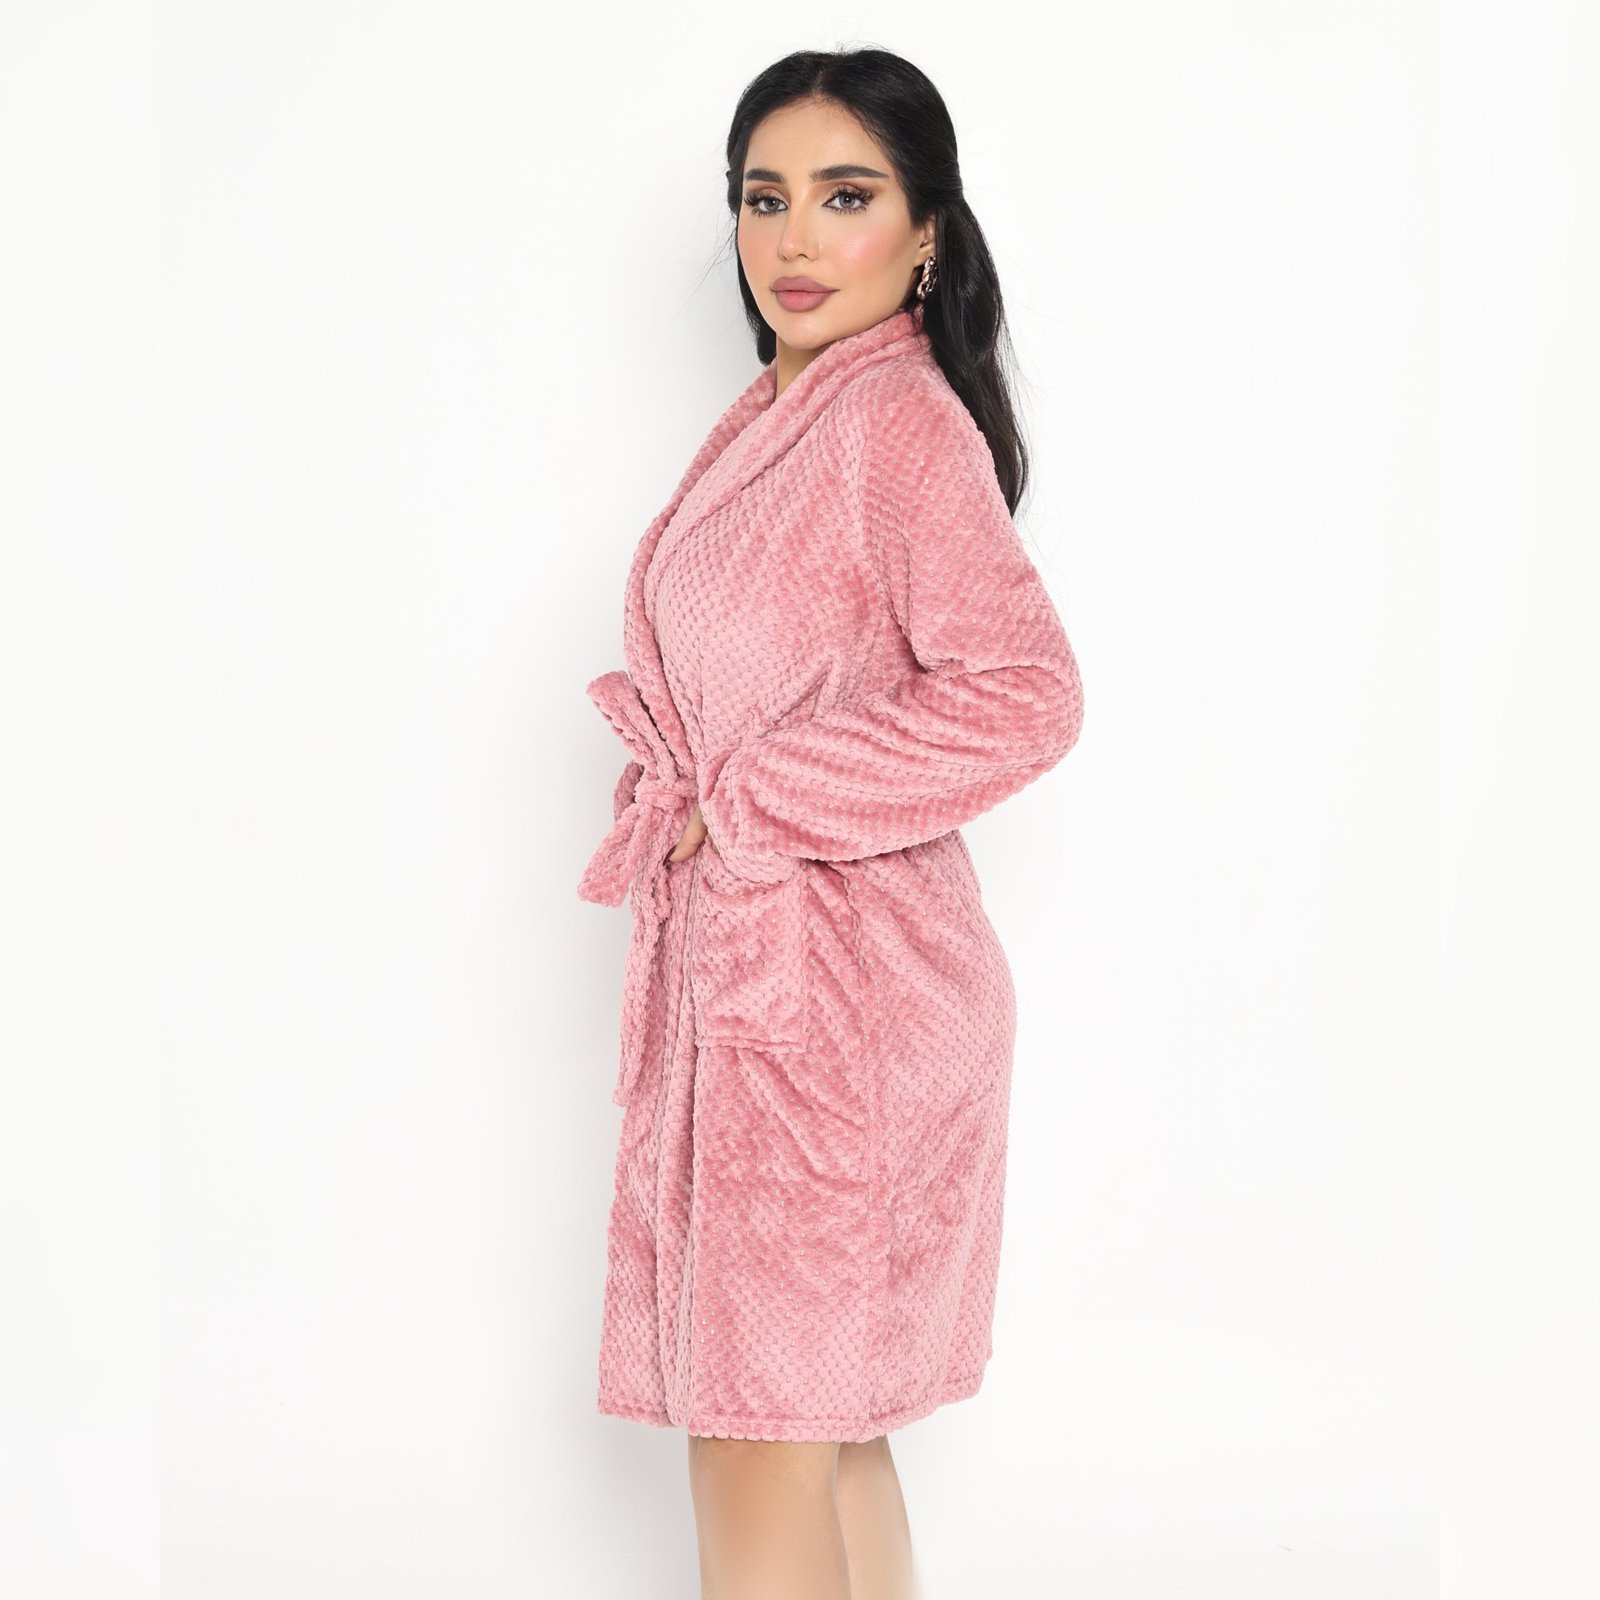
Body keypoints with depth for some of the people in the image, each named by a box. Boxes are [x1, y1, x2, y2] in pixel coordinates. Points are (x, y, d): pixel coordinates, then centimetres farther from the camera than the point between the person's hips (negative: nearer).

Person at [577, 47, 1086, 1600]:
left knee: (759, 1461, -4)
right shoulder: (766, 418, 14)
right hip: (734, 959, 9)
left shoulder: (901, 419, -13)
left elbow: (1023, 696, -24)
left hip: (835, 976, -9)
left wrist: (743, 803, -16)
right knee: (826, 1439, 16)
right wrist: (665, 762, 6)